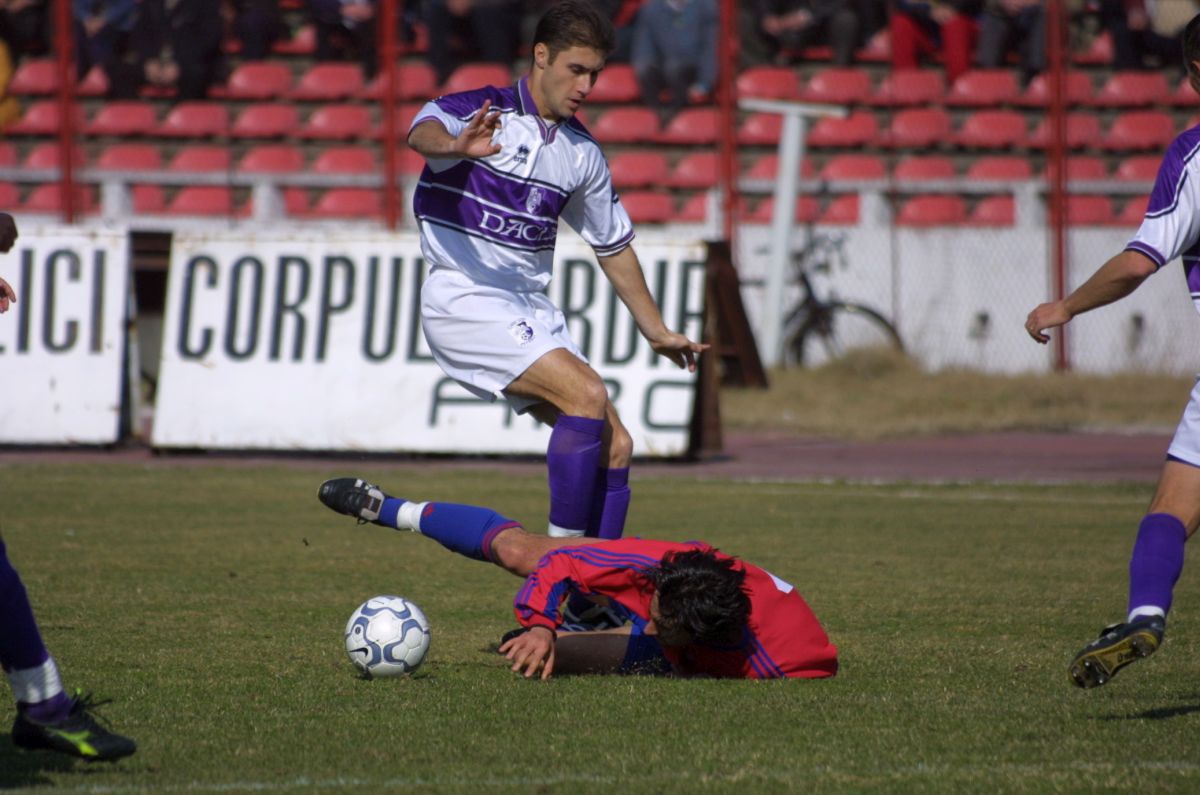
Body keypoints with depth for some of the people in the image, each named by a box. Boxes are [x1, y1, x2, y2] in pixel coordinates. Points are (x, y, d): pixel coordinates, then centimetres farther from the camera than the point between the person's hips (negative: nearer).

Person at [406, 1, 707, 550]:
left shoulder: (582, 154, 12)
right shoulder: (478, 113, -8)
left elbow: (613, 245, 25)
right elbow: (422, 132, -32)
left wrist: (656, 332, 28)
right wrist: (455, 146, -56)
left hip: (532, 311, 8)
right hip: (465, 300, -7)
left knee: (614, 445, -2)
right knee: (587, 396, -24)